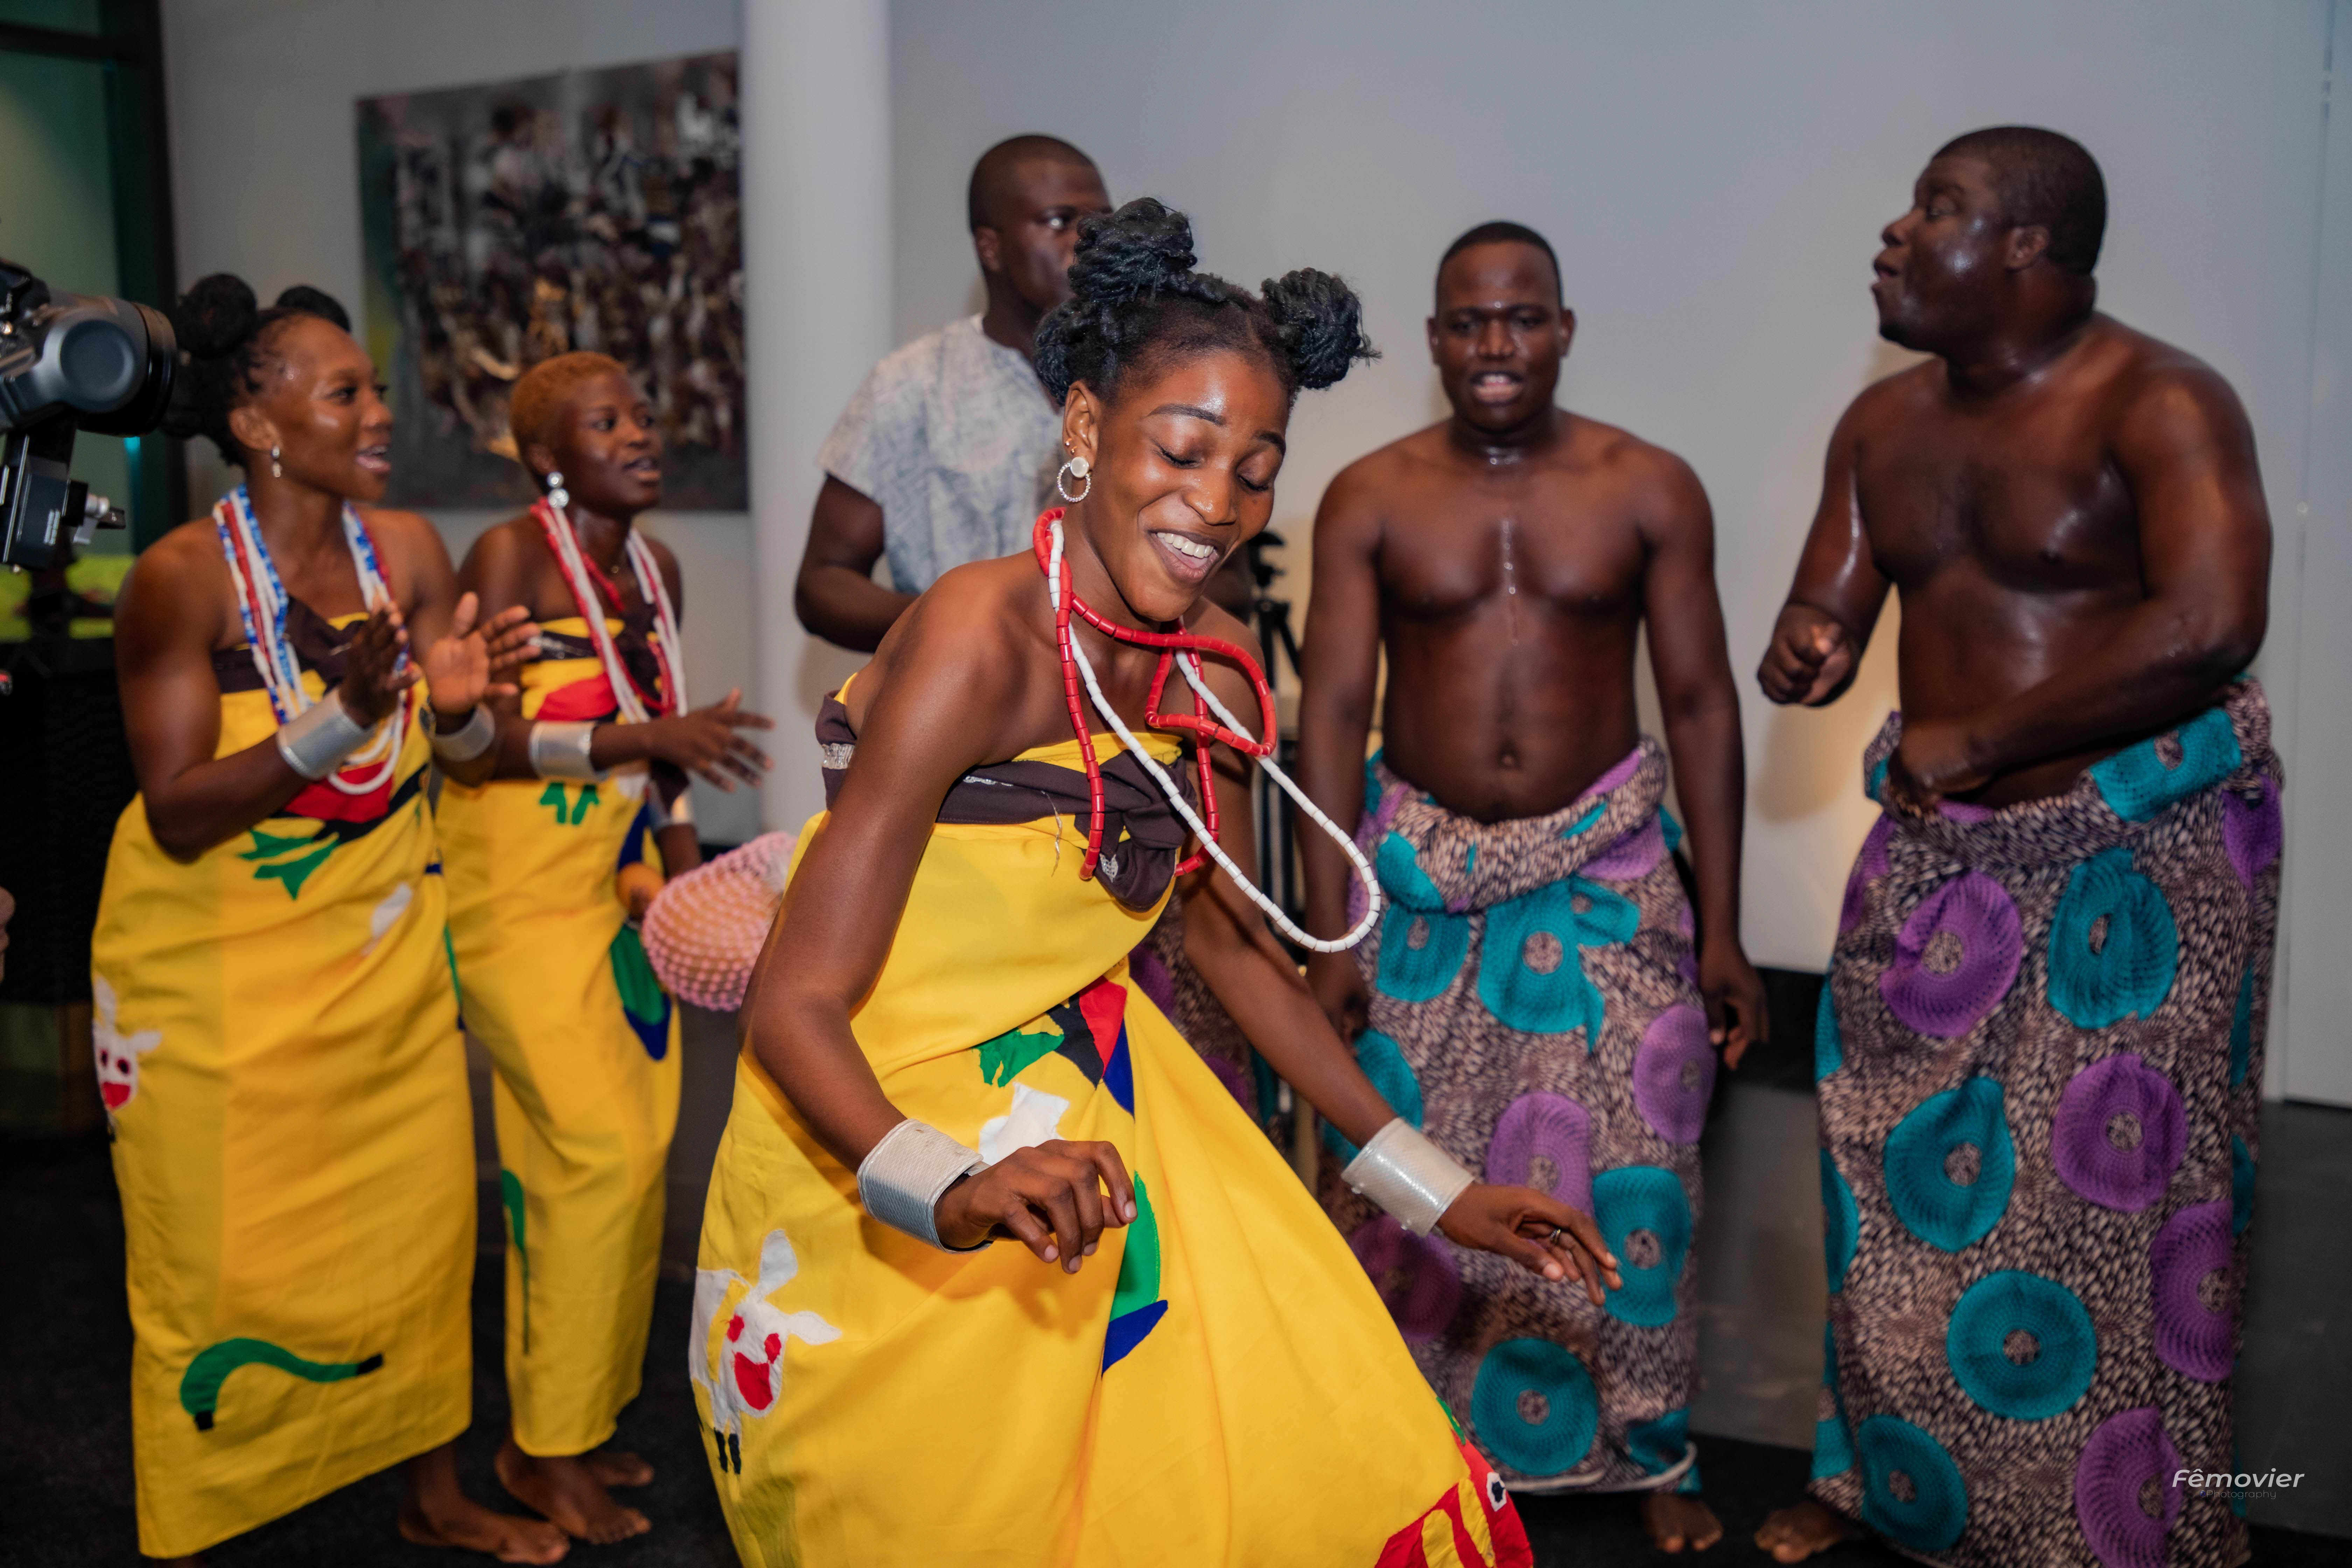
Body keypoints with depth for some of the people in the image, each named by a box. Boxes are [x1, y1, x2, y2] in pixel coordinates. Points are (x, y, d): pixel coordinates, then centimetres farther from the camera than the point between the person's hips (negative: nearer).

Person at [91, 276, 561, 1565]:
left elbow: (468, 761, 2)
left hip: (381, 958, 5)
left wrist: (461, 705, -21)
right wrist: (339, 717, -31)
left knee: (420, 1221, 13)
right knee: (219, 1263, 5)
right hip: (218, 970, -5)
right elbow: (176, 814, -20)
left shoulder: (406, 550, -3)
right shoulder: (184, 575, -17)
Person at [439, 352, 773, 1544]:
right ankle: (544, 1448, 8)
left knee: (634, 1154, 7)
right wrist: (654, 738, -25)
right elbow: (486, 736, -17)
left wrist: (686, 866, 11)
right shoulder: (509, 555, -10)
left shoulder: (656, 567, 11)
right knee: (598, 1154, -9)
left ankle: (579, 1424, 22)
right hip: (521, 895, -7)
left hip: (618, 888, 7)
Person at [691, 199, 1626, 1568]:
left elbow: (1234, 939, 10)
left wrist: (1432, 1184, 10)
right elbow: (794, 1007, -26)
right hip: (878, 1137, -6)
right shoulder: (982, 642, -24)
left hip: (1087, 1117, 6)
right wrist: (953, 1190, -45)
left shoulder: (1215, 670, -5)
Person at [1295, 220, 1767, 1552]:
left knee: (1630, 1174, 4)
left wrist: (1723, 932, -2)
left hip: (1605, 867, 0)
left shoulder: (1650, 489, -1)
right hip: (1417, 867, 1)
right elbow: (1332, 711, -3)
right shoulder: (1370, 500, -2)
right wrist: (1330, 935, -8)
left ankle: (1653, 1456, 25)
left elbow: (1702, 702, 0)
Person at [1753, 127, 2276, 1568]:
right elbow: (1828, 611, 12)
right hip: (1935, 845, 7)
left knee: (2122, 1187, 2)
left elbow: (2210, 626, -27)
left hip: (2143, 848, -6)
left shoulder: (2158, 406, -14)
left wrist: (1975, 739, -21)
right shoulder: (1885, 421, 9)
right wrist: (1805, 652, -14)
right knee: (1901, 1168, 13)